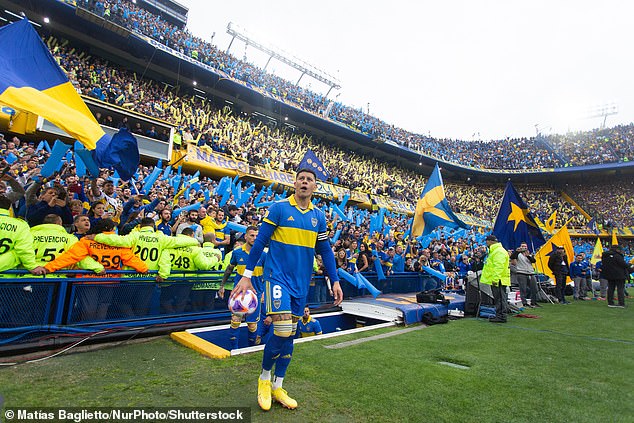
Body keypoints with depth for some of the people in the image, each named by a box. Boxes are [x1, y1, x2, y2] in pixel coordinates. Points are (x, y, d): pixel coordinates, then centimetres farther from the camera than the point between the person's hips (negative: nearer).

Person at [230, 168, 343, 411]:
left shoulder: (318, 216, 7)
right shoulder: (278, 208, -6)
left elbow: (325, 250, 12)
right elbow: (260, 241, -6)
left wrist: (335, 280, 9)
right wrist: (246, 276, -8)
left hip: (301, 282, 5)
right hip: (278, 277, -4)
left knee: (290, 334, 10)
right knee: (282, 331, -11)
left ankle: (277, 387, 28)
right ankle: (264, 378, 18)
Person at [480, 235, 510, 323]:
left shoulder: (499, 251, -15)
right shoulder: (494, 251, 21)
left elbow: (499, 267, -24)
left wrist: (495, 279, -27)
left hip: (499, 280, -11)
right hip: (494, 280, 11)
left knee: (500, 298, -7)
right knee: (498, 298, 14)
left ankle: (501, 317, -3)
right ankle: (499, 315, 20)